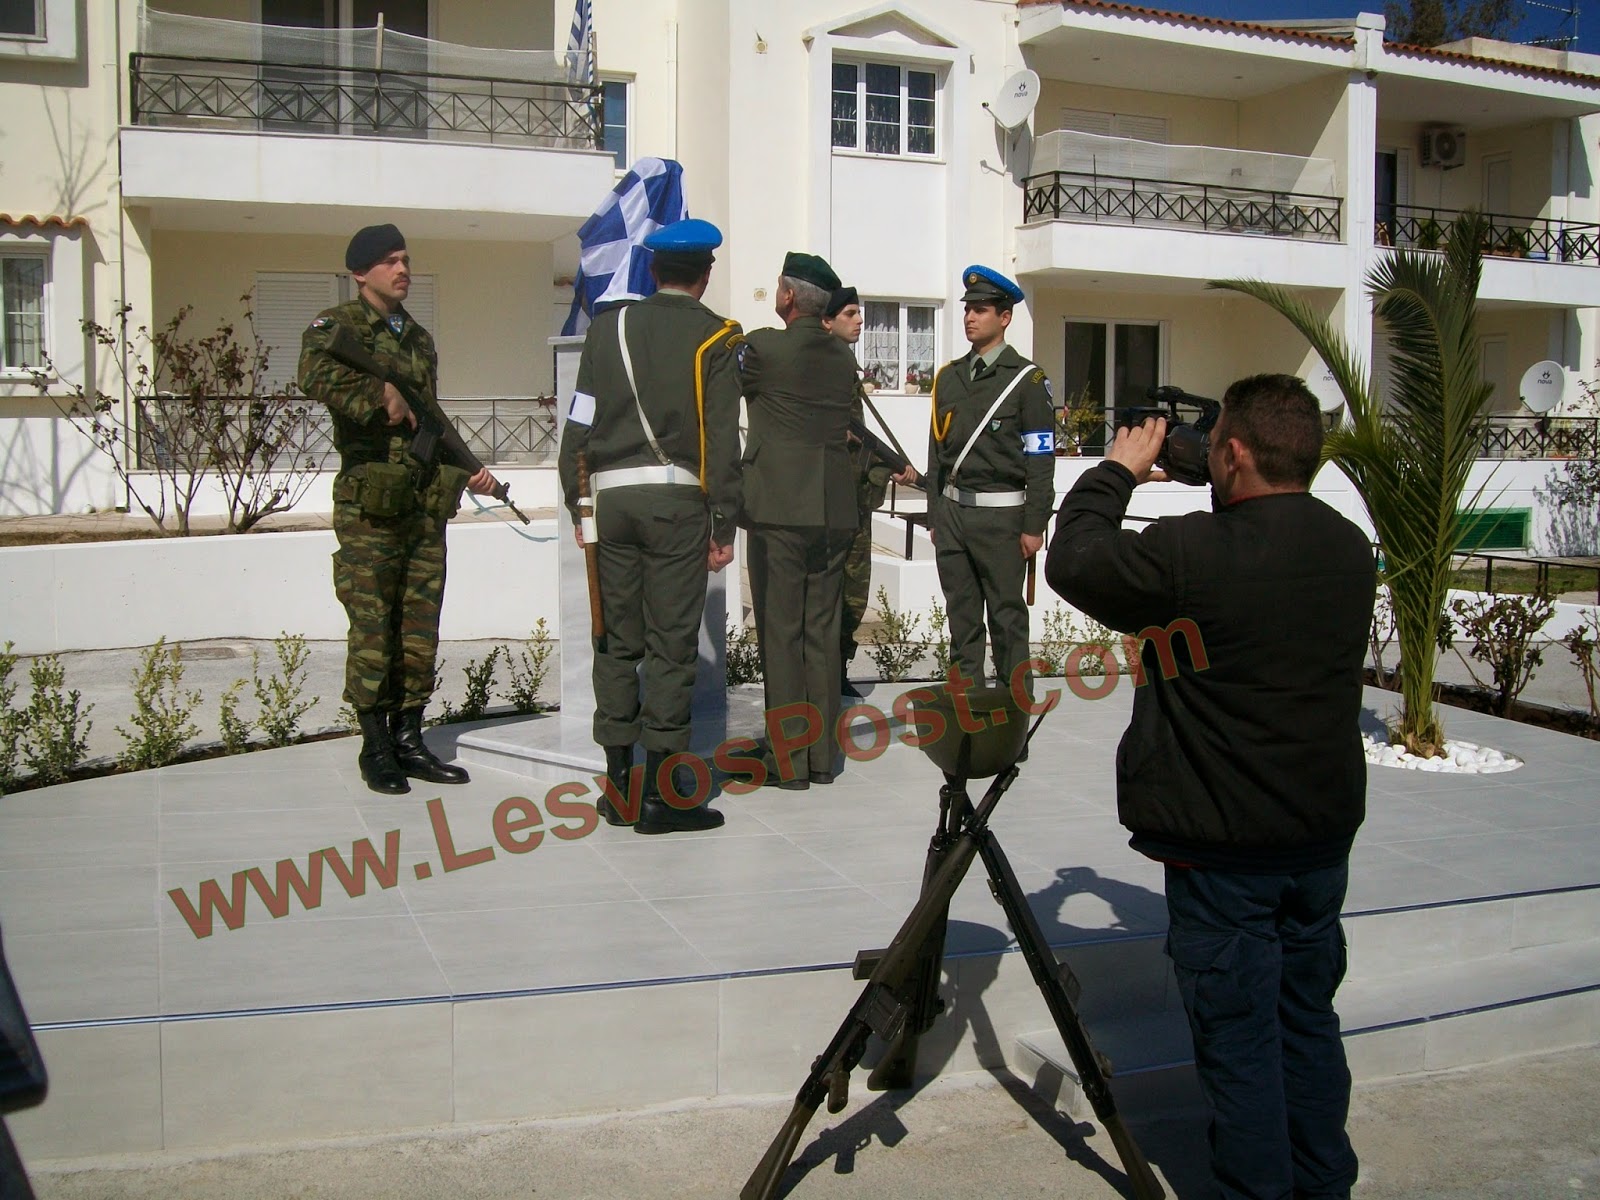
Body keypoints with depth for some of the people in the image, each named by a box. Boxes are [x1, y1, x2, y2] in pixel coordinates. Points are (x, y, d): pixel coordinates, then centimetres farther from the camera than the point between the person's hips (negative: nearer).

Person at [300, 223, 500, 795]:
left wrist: (471, 467, 18)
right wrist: (381, 396, -26)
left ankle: (409, 739, 16)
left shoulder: (420, 338, 20)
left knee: (421, 628, 7)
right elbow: (316, 373, -24)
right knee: (373, 627, -3)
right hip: (369, 506, -6)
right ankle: (376, 748, 7)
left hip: (426, 505, 6)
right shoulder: (337, 326, -1)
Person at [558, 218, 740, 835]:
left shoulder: (607, 327, 11)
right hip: (678, 500, -4)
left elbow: (578, 423, 9)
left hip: (611, 499, 4)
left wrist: (578, 506, 16)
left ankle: (618, 784, 13)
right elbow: (722, 438, -5)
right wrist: (724, 525, -1)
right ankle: (661, 793, 0)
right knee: (672, 644, -2)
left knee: (617, 642, 9)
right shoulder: (715, 337, 0)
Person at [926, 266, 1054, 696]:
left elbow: (1041, 459, -6)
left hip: (1000, 514, -5)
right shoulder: (948, 377, 13)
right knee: (961, 616, 9)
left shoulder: (1027, 379, -3)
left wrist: (1034, 526, -10)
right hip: (952, 511, 5)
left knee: (1007, 617, 0)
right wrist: (935, 516, 13)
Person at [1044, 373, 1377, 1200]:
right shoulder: (1351, 551, 0)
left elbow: (1072, 563, -9)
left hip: (1225, 847, -7)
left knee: (1238, 1037, 7)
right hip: (1326, 830, 7)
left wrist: (1118, 470, 3)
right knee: (1308, 1021, 20)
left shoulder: (1196, 552, -22)